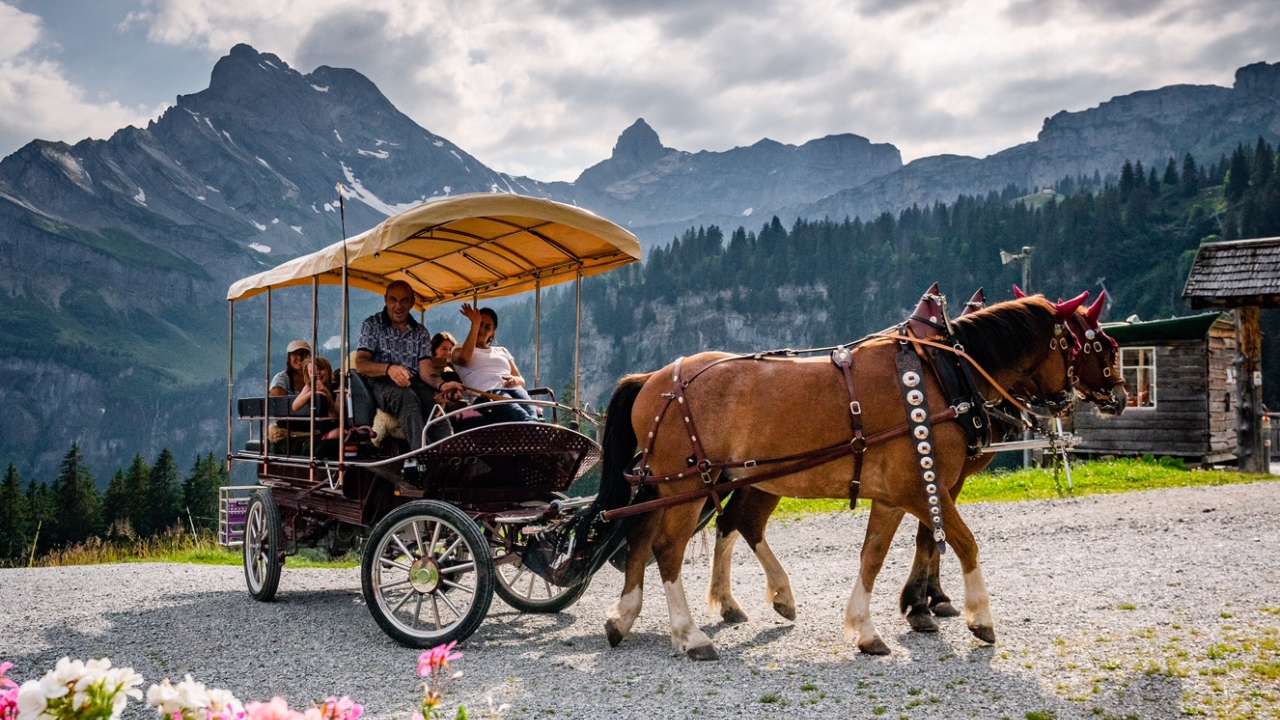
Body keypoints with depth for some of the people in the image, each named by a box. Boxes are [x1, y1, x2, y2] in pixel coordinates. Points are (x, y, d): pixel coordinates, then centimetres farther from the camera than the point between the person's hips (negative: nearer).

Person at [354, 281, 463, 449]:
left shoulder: (421, 332, 19)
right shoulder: (372, 325, 9)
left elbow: (425, 369, 6)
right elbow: (360, 365, -4)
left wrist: (441, 385, -19)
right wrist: (388, 369, -25)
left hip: (415, 384, 3)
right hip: (382, 384, -3)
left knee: (436, 401, -33)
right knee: (408, 397, -39)